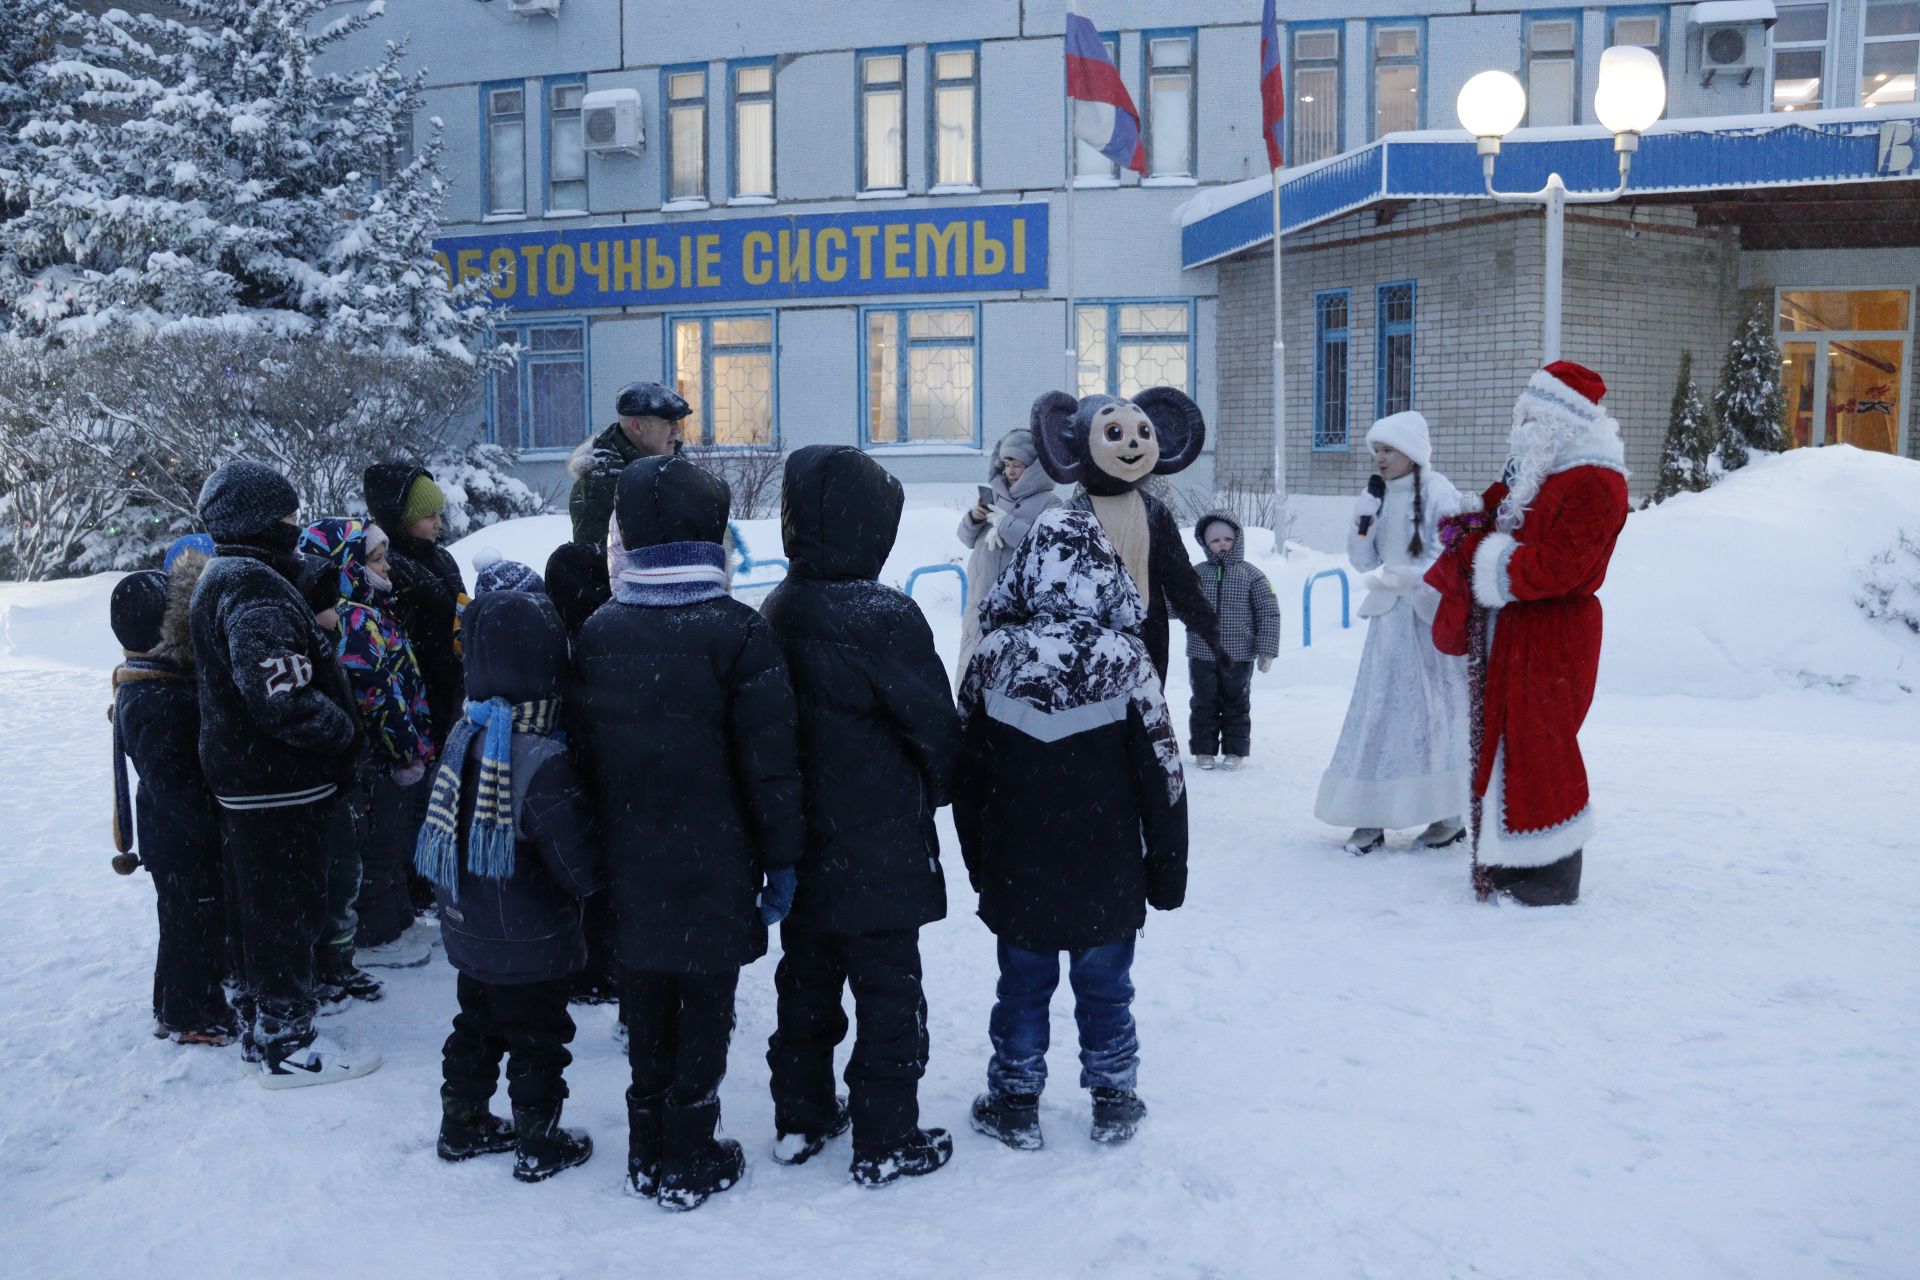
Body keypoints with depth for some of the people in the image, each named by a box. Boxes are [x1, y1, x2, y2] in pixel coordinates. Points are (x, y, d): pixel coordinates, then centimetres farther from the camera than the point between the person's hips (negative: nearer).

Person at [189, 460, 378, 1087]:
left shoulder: (223, 578, 12)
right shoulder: (257, 590, -22)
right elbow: (282, 700, -32)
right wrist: (345, 730, -18)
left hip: (244, 777, 10)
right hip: (280, 783, -10)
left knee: (259, 907, 20)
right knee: (288, 912, 1)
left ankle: (262, 1023, 33)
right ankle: (287, 1045, 12)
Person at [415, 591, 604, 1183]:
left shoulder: (463, 737, -4)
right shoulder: (543, 763, -29)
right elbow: (582, 866, -24)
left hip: (470, 935, 7)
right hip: (531, 946, -7)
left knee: (476, 1029, 24)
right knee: (537, 1042, 10)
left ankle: (462, 1126, 38)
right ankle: (538, 1146, 23)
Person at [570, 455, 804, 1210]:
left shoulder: (598, 633, 1)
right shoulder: (739, 634, -14)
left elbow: (581, 750, 7)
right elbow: (769, 758, -14)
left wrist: (603, 850, 16)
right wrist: (782, 855, -4)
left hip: (633, 865, 5)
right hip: (714, 866, -4)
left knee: (648, 1006, 17)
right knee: (705, 1009, 8)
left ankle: (647, 1152, 28)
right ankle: (691, 1163, 16)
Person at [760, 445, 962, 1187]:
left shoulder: (776, 613, -1)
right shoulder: (883, 618, -21)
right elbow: (934, 723, -12)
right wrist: (934, 789, 8)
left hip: (802, 845, 6)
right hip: (878, 854, -6)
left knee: (806, 983, 19)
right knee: (888, 988, 6)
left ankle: (800, 1120, 30)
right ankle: (887, 1143, 15)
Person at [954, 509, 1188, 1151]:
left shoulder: (992, 656, -8)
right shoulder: (1124, 657, -14)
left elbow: (966, 770, 2)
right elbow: (1161, 772, -8)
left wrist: (978, 859, 15)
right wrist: (1167, 866, 5)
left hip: (1017, 874, 1)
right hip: (1107, 877, -1)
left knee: (1022, 988, 16)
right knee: (1105, 990, 15)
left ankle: (1015, 1105, 26)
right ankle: (1114, 1103, 27)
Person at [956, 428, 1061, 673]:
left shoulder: (1049, 502, -4)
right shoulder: (996, 495, 12)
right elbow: (968, 539, 16)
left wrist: (1006, 524, -18)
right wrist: (973, 518, -5)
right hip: (981, 594, 6)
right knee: (973, 654, 12)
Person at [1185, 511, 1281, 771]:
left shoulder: (1251, 575, -3)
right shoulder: (1196, 573, 3)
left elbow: (1269, 613, -3)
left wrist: (1267, 649, -8)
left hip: (1239, 655, -1)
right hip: (1202, 654, 2)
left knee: (1236, 704, 9)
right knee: (1204, 703, 8)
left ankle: (1235, 750, 19)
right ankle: (1204, 750, 18)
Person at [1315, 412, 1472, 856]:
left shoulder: (1438, 493, -8)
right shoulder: (1377, 497, 11)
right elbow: (1362, 561, 9)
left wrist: (1403, 577, -21)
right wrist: (1363, 519, -5)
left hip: (1430, 616, -6)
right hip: (1389, 618, 6)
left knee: (1434, 711, -2)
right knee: (1378, 712, 2)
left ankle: (1449, 814, 8)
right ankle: (1372, 817, 4)